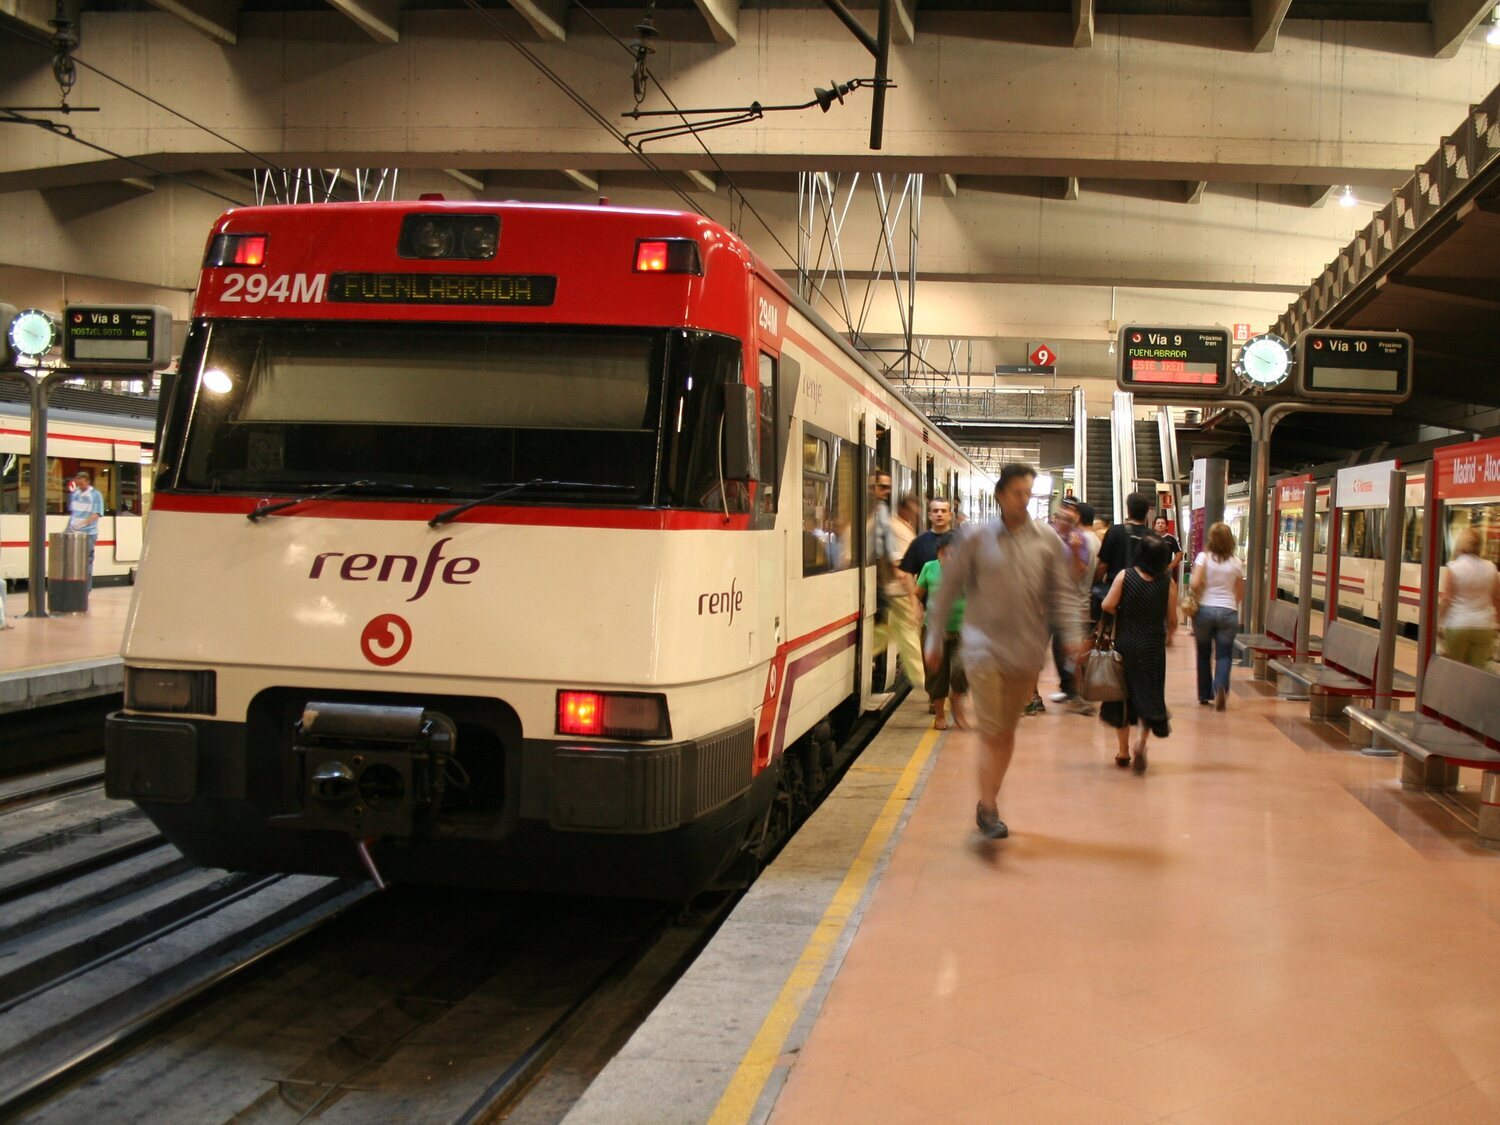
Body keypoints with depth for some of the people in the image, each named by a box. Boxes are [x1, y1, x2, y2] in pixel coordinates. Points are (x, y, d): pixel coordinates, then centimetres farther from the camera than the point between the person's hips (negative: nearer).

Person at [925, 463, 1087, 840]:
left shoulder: (1047, 540, 3)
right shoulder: (976, 537, -2)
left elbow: (1063, 590, 6)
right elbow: (949, 589, 3)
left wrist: (1072, 632, -8)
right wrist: (935, 638, 4)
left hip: (1027, 649, 3)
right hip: (984, 645, -3)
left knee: (1008, 730, 12)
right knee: (990, 731, -7)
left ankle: (988, 801, 26)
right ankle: (988, 810, -1)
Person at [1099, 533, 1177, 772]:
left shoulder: (1125, 576, -9)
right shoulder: (1167, 583, -6)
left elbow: (1107, 605, -15)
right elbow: (1172, 618, 0)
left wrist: (1122, 615, 6)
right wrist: (1169, 636, 20)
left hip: (1125, 644, 0)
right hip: (1153, 647, 0)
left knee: (1123, 695, 13)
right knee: (1149, 696, 8)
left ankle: (1123, 751, 20)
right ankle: (1141, 742, -14)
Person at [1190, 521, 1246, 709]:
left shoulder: (1203, 557, -6)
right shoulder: (1236, 563, 2)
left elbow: (1195, 583, -15)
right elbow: (1240, 595, 9)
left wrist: (1198, 595, 6)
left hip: (1204, 609, 0)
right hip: (1228, 612, 0)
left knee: (1204, 654, 14)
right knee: (1224, 654, 3)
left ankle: (1204, 695, 21)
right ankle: (1220, 686, -23)